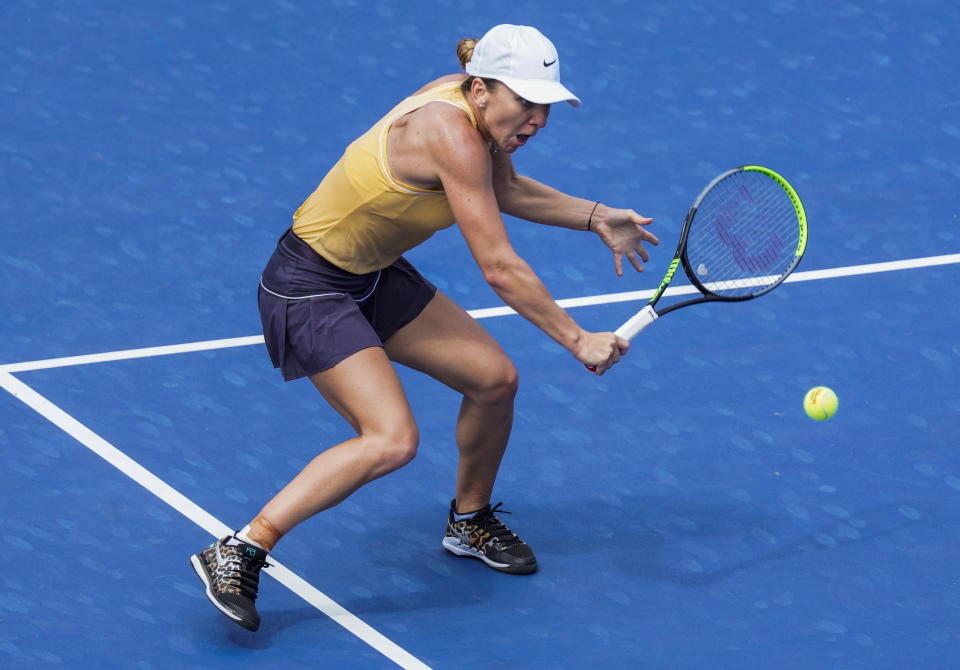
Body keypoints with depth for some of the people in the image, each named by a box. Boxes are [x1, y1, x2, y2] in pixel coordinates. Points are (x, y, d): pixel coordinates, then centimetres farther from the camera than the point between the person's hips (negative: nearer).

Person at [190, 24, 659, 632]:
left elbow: (506, 190, 19)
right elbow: (500, 269, -28)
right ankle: (239, 554, -18)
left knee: (495, 378, 7)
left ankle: (469, 521, 33)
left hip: (375, 275, 9)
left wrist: (596, 218, 10)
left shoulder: (480, 111, -3)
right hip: (311, 289, -9)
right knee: (392, 440, -23)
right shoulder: (453, 137, -30)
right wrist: (578, 341, -22)